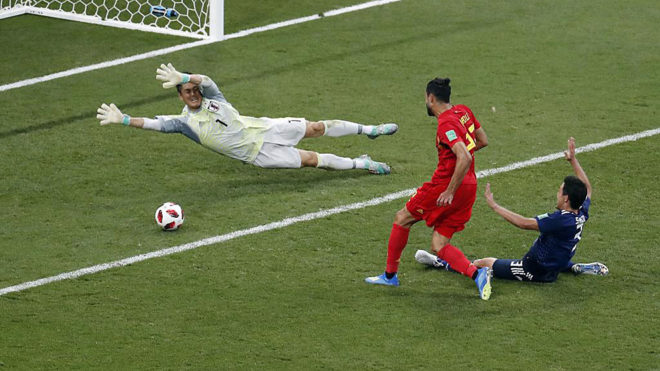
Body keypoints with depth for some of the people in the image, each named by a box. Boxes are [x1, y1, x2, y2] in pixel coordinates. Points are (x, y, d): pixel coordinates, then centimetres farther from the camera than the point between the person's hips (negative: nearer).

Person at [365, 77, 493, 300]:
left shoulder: (446, 124, -17)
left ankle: (390, 275, 21)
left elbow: (465, 159, -29)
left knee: (402, 219, 13)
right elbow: (483, 141, 22)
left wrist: (450, 192, -24)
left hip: (446, 185, -8)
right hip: (469, 188, 8)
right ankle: (476, 274, -15)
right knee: (438, 246, 6)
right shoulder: (463, 111, 9)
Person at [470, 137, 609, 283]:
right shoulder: (582, 214, -5)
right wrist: (573, 160, 22)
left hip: (534, 271, -7)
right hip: (552, 273, 7)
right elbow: (586, 187, 15)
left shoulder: (560, 219, -29)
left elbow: (524, 223, -28)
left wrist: (494, 205, -22)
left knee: (480, 264, 2)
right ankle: (576, 268, 20)